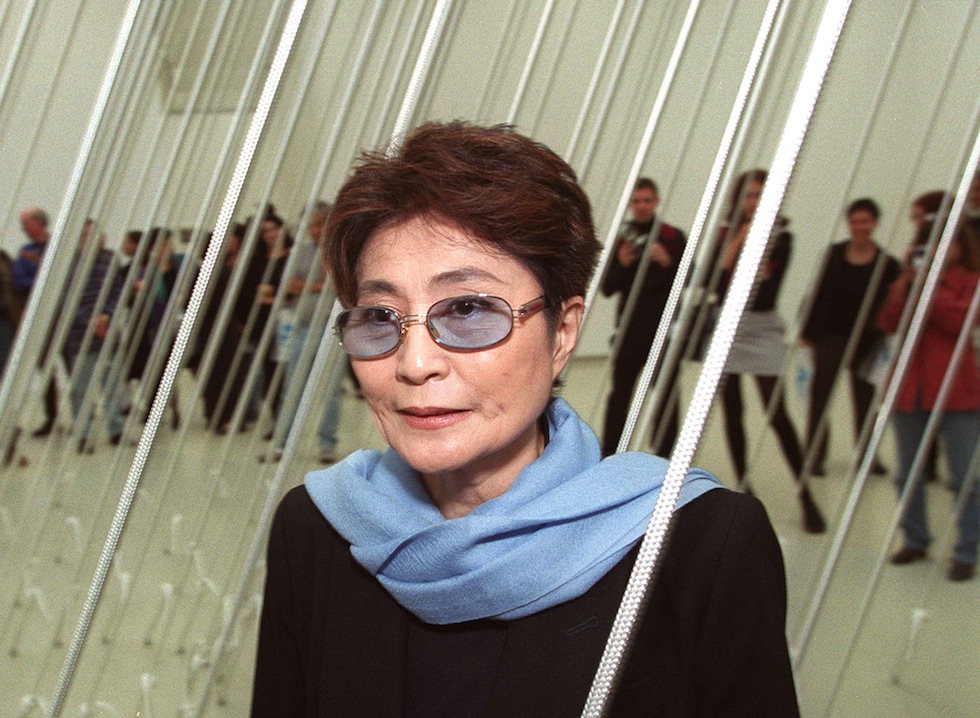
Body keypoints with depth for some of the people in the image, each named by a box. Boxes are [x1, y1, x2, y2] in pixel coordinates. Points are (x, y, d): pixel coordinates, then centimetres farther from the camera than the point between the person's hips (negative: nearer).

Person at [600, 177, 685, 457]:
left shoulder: (673, 237, 4)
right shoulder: (621, 238, 8)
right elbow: (607, 288, 4)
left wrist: (667, 262, -18)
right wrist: (622, 265, -13)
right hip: (630, 327, 1)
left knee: (665, 394, 0)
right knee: (620, 392, 2)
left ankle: (664, 456, 5)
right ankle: (608, 453, 8)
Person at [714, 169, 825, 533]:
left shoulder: (779, 238, -3)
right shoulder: (724, 235, 4)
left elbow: (768, 293, -11)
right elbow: (714, 282, -9)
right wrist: (736, 245, -12)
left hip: (762, 332, -3)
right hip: (726, 329, 3)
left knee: (776, 414, -10)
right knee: (732, 413, 5)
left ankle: (806, 497, -5)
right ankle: (743, 488, 17)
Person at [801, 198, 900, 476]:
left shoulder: (886, 263, -4)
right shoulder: (834, 254, 1)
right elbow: (819, 293, 3)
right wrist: (808, 331, 0)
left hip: (865, 341, 0)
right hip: (830, 336, 0)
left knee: (865, 396, 12)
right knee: (821, 393, -1)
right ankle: (815, 455, 6)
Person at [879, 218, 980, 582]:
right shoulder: (909, 282, 12)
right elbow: (888, 323, -3)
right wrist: (905, 282, -11)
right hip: (909, 386, 4)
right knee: (907, 475, 10)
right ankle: (914, 540, 25)